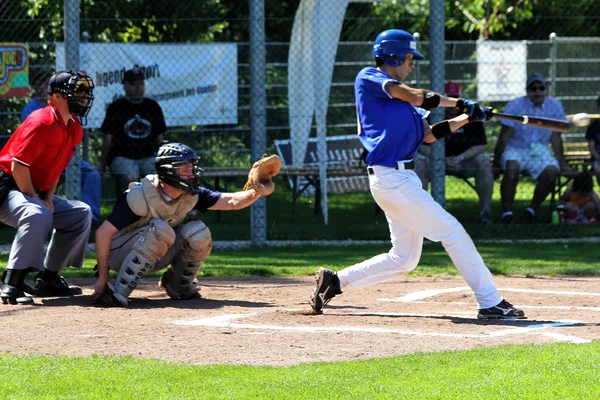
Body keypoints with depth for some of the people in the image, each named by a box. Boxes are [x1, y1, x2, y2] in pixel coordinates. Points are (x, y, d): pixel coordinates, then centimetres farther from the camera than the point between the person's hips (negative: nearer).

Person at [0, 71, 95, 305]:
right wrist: (36, 200, -17)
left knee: (81, 213, 12)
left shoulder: (74, 129, 7)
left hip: (37, 192, 10)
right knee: (38, 215, -37)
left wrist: (48, 199, 3)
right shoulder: (42, 123, -22)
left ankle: (48, 279, 13)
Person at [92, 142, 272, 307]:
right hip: (120, 252, -6)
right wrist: (102, 276, -29)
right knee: (161, 230, -36)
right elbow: (104, 232, -28)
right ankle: (119, 291, -32)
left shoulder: (190, 195, -9)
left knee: (198, 233, -18)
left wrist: (256, 192, -34)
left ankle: (178, 285, 6)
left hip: (155, 257, 6)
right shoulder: (141, 196, -28)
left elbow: (231, 201, -12)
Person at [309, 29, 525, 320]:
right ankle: (490, 303, -7)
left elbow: (428, 134, 18)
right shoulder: (368, 78, -4)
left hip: (403, 179, 10)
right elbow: (416, 97, -14)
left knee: (403, 259, 14)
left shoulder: (399, 97, 21)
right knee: (453, 233, -9)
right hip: (391, 178, -10)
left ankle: (335, 282, 20)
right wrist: (459, 102, -2)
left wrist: (467, 117, 10)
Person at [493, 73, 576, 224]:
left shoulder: (555, 106, 0)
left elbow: (556, 137, 5)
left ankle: (531, 210, -10)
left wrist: (563, 165, 4)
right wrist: (496, 164, -8)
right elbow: (504, 137, -7)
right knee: (512, 167, -35)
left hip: (540, 151, 3)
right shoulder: (515, 106, -8)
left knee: (552, 171, -27)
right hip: (515, 149, -2)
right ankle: (507, 212, -27)